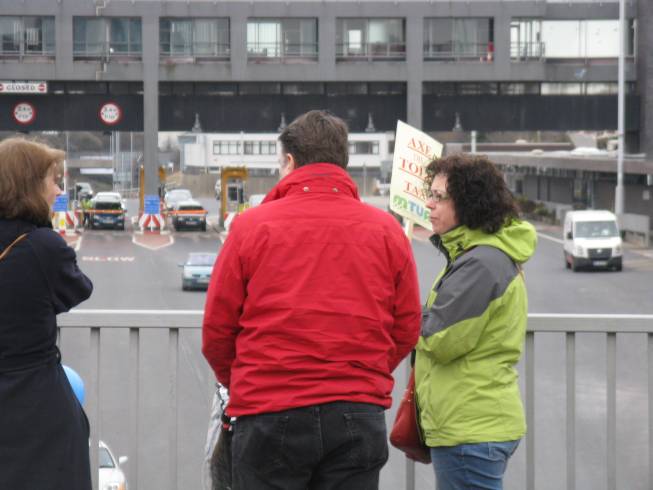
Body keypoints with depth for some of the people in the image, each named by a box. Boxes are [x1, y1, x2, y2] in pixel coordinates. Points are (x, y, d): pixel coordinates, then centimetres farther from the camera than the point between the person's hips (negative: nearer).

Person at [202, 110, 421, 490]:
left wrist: (238, 382, 19)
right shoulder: (386, 229, 4)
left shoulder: (252, 225, -2)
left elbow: (217, 328, 1)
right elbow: (407, 329, 6)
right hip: (360, 414, 2)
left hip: (270, 414, -2)